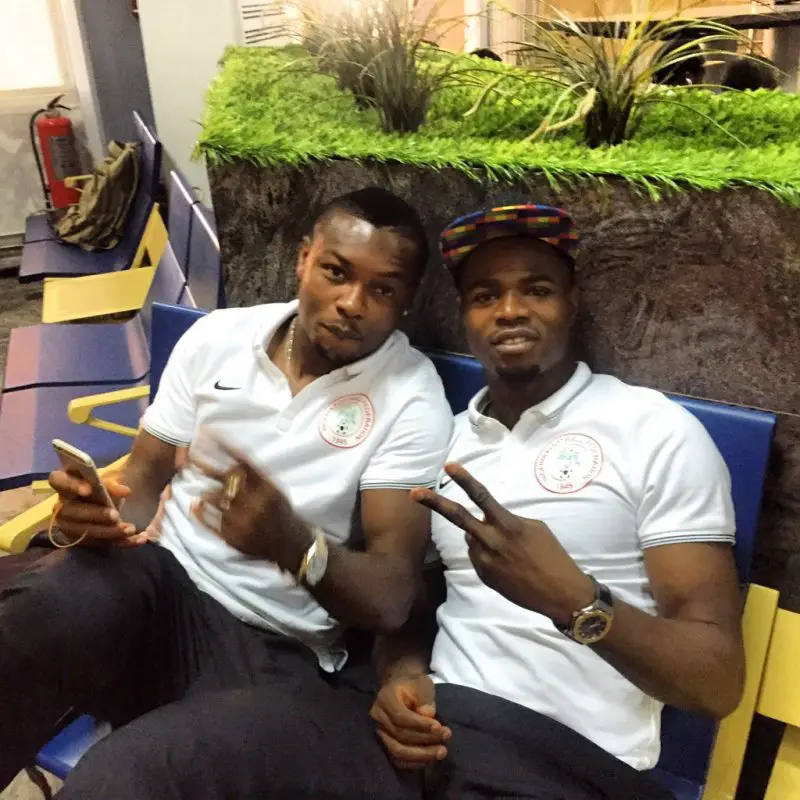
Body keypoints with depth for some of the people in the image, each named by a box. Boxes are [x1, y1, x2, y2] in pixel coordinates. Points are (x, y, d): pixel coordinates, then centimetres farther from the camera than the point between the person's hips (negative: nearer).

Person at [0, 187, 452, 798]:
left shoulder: (413, 402, -9)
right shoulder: (218, 336, 4)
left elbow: (390, 599, -14)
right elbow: (146, 474, 11)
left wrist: (293, 545, -35)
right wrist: (99, 510, -13)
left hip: (280, 657, -3)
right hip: (164, 584, 4)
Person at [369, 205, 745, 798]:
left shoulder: (659, 432, -4)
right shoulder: (445, 440, 12)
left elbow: (719, 682, -7)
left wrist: (571, 599, -24)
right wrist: (402, 675, -5)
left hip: (572, 752, -4)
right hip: (442, 718, 5)